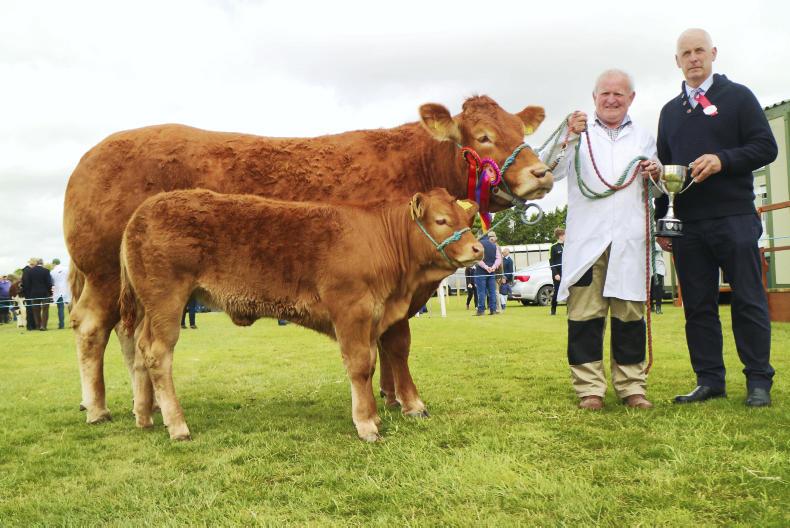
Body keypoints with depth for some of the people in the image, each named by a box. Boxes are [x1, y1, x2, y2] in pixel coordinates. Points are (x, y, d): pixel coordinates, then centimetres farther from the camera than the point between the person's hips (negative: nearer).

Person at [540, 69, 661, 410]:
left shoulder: (644, 138, 22)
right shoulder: (579, 135, 13)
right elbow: (551, 173, -3)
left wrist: (656, 177, 1)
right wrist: (568, 137, -18)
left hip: (630, 241, 2)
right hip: (586, 241, -2)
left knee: (630, 313, 3)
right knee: (584, 315, -5)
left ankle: (632, 386, 10)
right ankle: (589, 388, 0)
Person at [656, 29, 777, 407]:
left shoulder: (737, 96, 6)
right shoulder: (670, 111, 18)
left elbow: (766, 147, -2)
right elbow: (663, 167, 19)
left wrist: (722, 160, -19)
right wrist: (659, 219, 14)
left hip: (734, 219, -4)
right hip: (687, 225, 4)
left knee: (748, 301, -2)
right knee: (698, 305, 4)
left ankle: (759, 382, 6)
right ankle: (709, 380, 11)